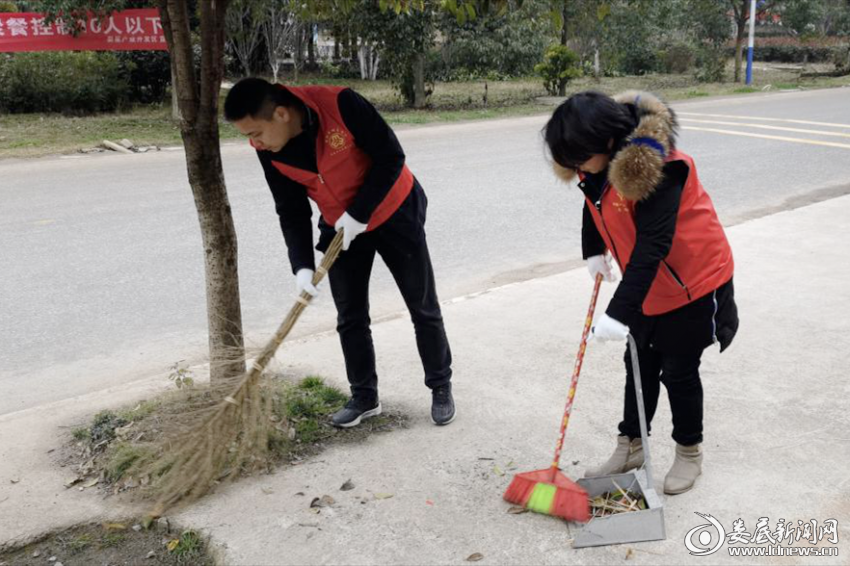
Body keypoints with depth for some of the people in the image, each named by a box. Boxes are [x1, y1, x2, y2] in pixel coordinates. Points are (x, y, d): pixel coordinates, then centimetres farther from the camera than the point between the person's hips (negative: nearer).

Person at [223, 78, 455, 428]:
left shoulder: (341, 105, -30)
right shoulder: (268, 150, -14)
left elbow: (391, 158, -23)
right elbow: (292, 212, -6)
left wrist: (359, 214, -24)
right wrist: (302, 265, -17)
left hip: (392, 212, -4)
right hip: (340, 227, 4)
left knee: (423, 308, 6)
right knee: (350, 317, 6)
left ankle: (441, 388, 23)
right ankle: (364, 397, 23)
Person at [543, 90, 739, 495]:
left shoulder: (654, 165, -33)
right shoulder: (601, 159, -8)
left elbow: (652, 245, -37)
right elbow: (595, 203, 15)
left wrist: (619, 311, -41)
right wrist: (594, 251, 7)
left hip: (693, 282, -7)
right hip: (647, 288, 7)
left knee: (678, 371, 5)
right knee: (639, 367, 14)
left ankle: (689, 453, 27)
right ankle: (630, 446, 29)